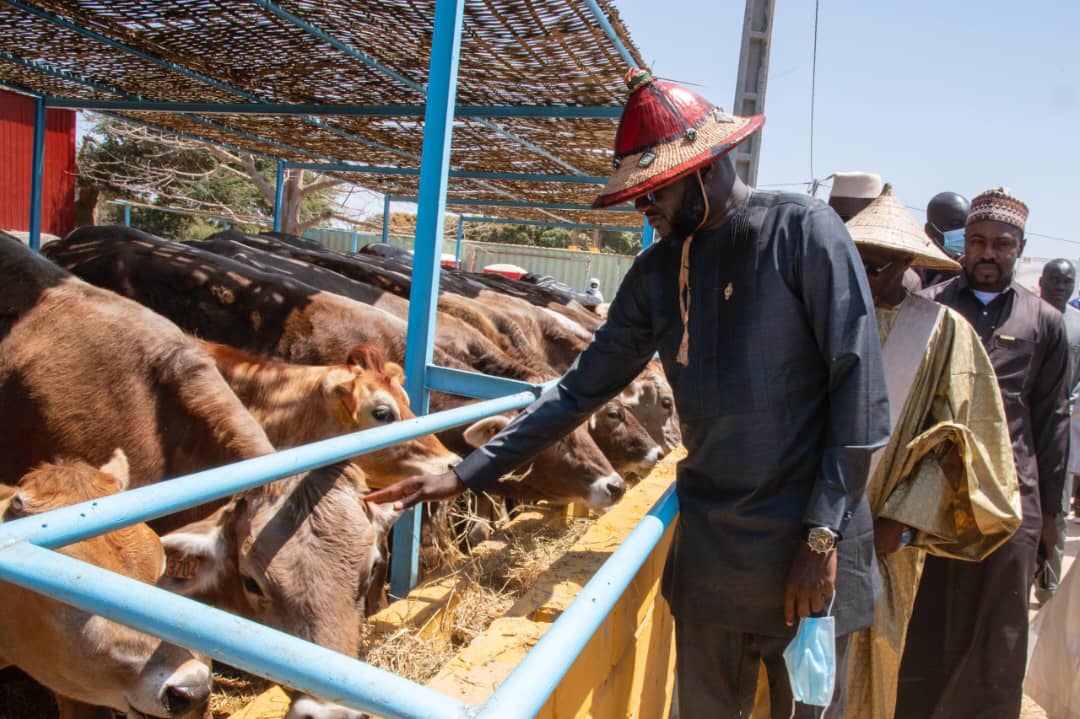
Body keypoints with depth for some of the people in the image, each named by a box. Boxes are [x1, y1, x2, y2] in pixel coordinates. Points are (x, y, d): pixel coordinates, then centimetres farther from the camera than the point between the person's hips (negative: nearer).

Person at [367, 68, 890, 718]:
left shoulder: (803, 231, -9)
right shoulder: (656, 272, 5)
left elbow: (859, 388, -11)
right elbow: (584, 388, 7)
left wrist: (824, 535, -13)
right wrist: (471, 473, 5)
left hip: (805, 545, -4)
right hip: (708, 547, 4)